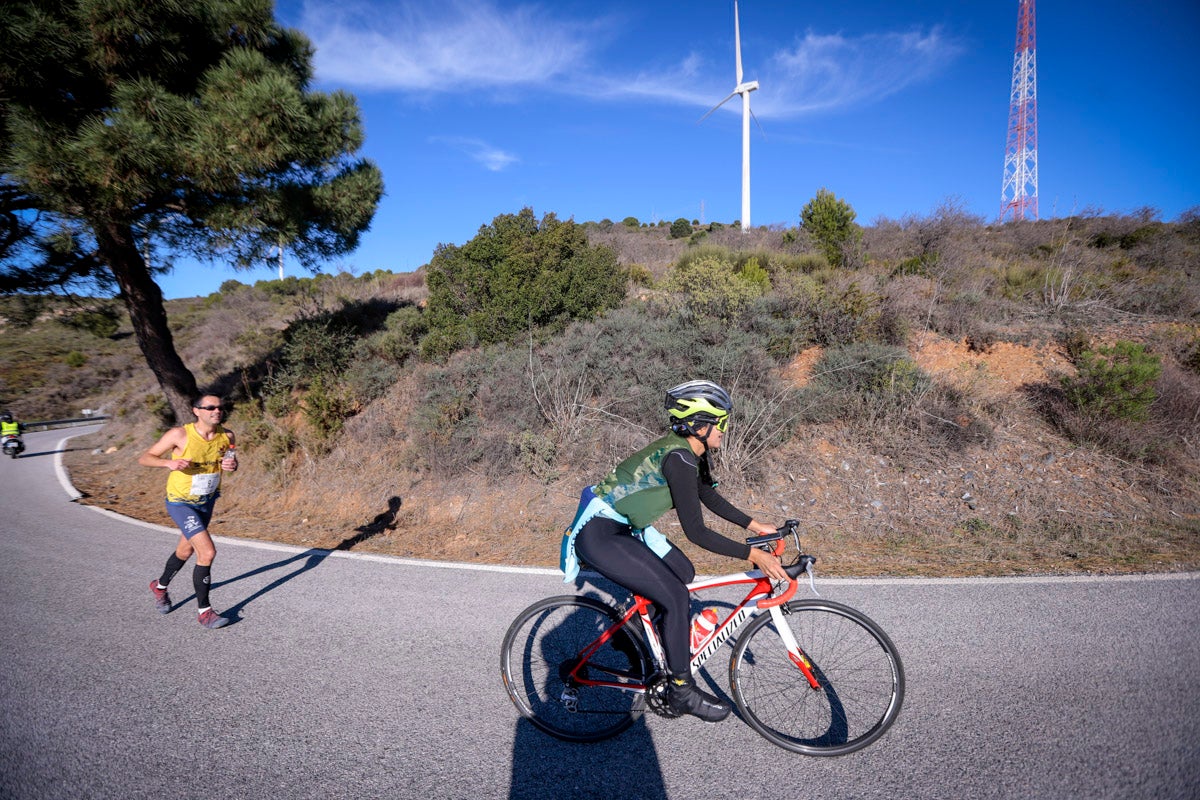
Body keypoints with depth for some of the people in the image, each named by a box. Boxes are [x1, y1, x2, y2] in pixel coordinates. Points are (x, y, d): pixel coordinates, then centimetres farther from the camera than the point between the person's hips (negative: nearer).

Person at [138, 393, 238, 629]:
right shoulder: (180, 435, -22)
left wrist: (232, 466, -18)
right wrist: (169, 462, -33)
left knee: (186, 551, 25)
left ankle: (160, 587, 55)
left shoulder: (226, 435, -10)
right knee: (207, 552, -17)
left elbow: (231, 462, 6)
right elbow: (144, 458, -13)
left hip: (207, 501, 6)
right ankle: (204, 611, 0)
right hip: (181, 503, -6)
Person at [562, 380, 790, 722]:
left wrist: (754, 525, 18)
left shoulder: (688, 452, 5)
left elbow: (710, 497, 19)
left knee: (683, 572, 12)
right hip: (598, 535, -10)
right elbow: (696, 532, -24)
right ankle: (682, 691, 8)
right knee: (675, 596, -10)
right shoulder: (678, 458, -24)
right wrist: (753, 554, -22)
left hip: (620, 525, 10)